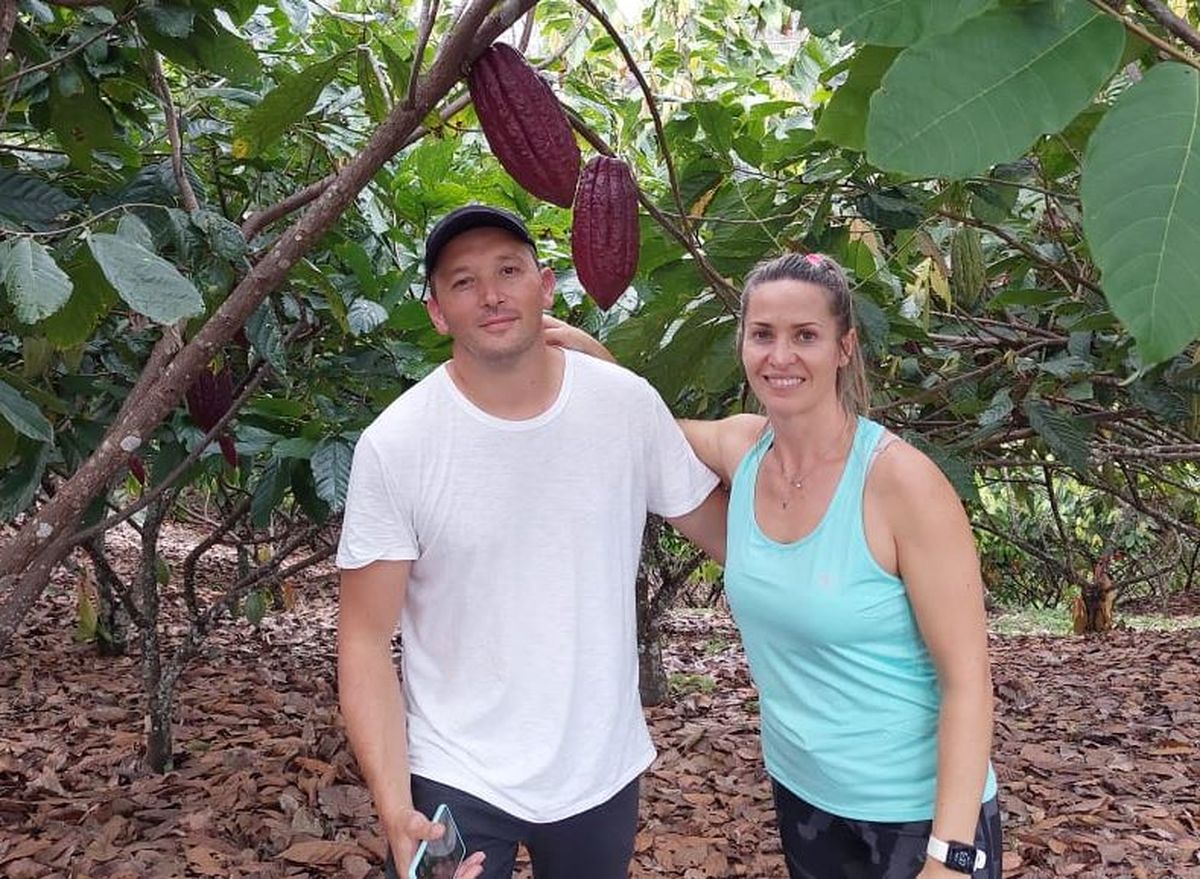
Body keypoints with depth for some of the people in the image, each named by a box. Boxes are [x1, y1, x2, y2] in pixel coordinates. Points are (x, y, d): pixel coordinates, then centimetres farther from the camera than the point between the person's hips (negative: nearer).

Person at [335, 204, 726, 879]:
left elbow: (722, 528, 5)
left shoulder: (630, 405, -8)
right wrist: (395, 809, -19)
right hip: (454, 781, -2)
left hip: (604, 768, 3)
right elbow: (367, 639, -11)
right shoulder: (394, 446, -14)